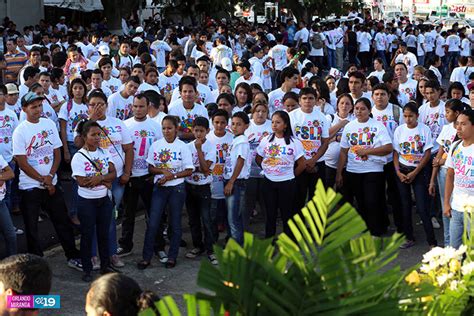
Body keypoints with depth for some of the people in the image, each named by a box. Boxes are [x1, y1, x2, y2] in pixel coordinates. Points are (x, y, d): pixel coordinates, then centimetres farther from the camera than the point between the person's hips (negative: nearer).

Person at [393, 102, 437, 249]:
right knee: (405, 205, 7)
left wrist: (414, 173, -11)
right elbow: (396, 153, 5)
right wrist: (398, 172, -6)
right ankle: (409, 238, 19)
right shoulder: (399, 130, 1)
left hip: (419, 171, -3)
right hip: (402, 171, 3)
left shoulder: (424, 129, -7)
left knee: (422, 208, -7)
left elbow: (427, 154, -6)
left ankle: (432, 242, -1)